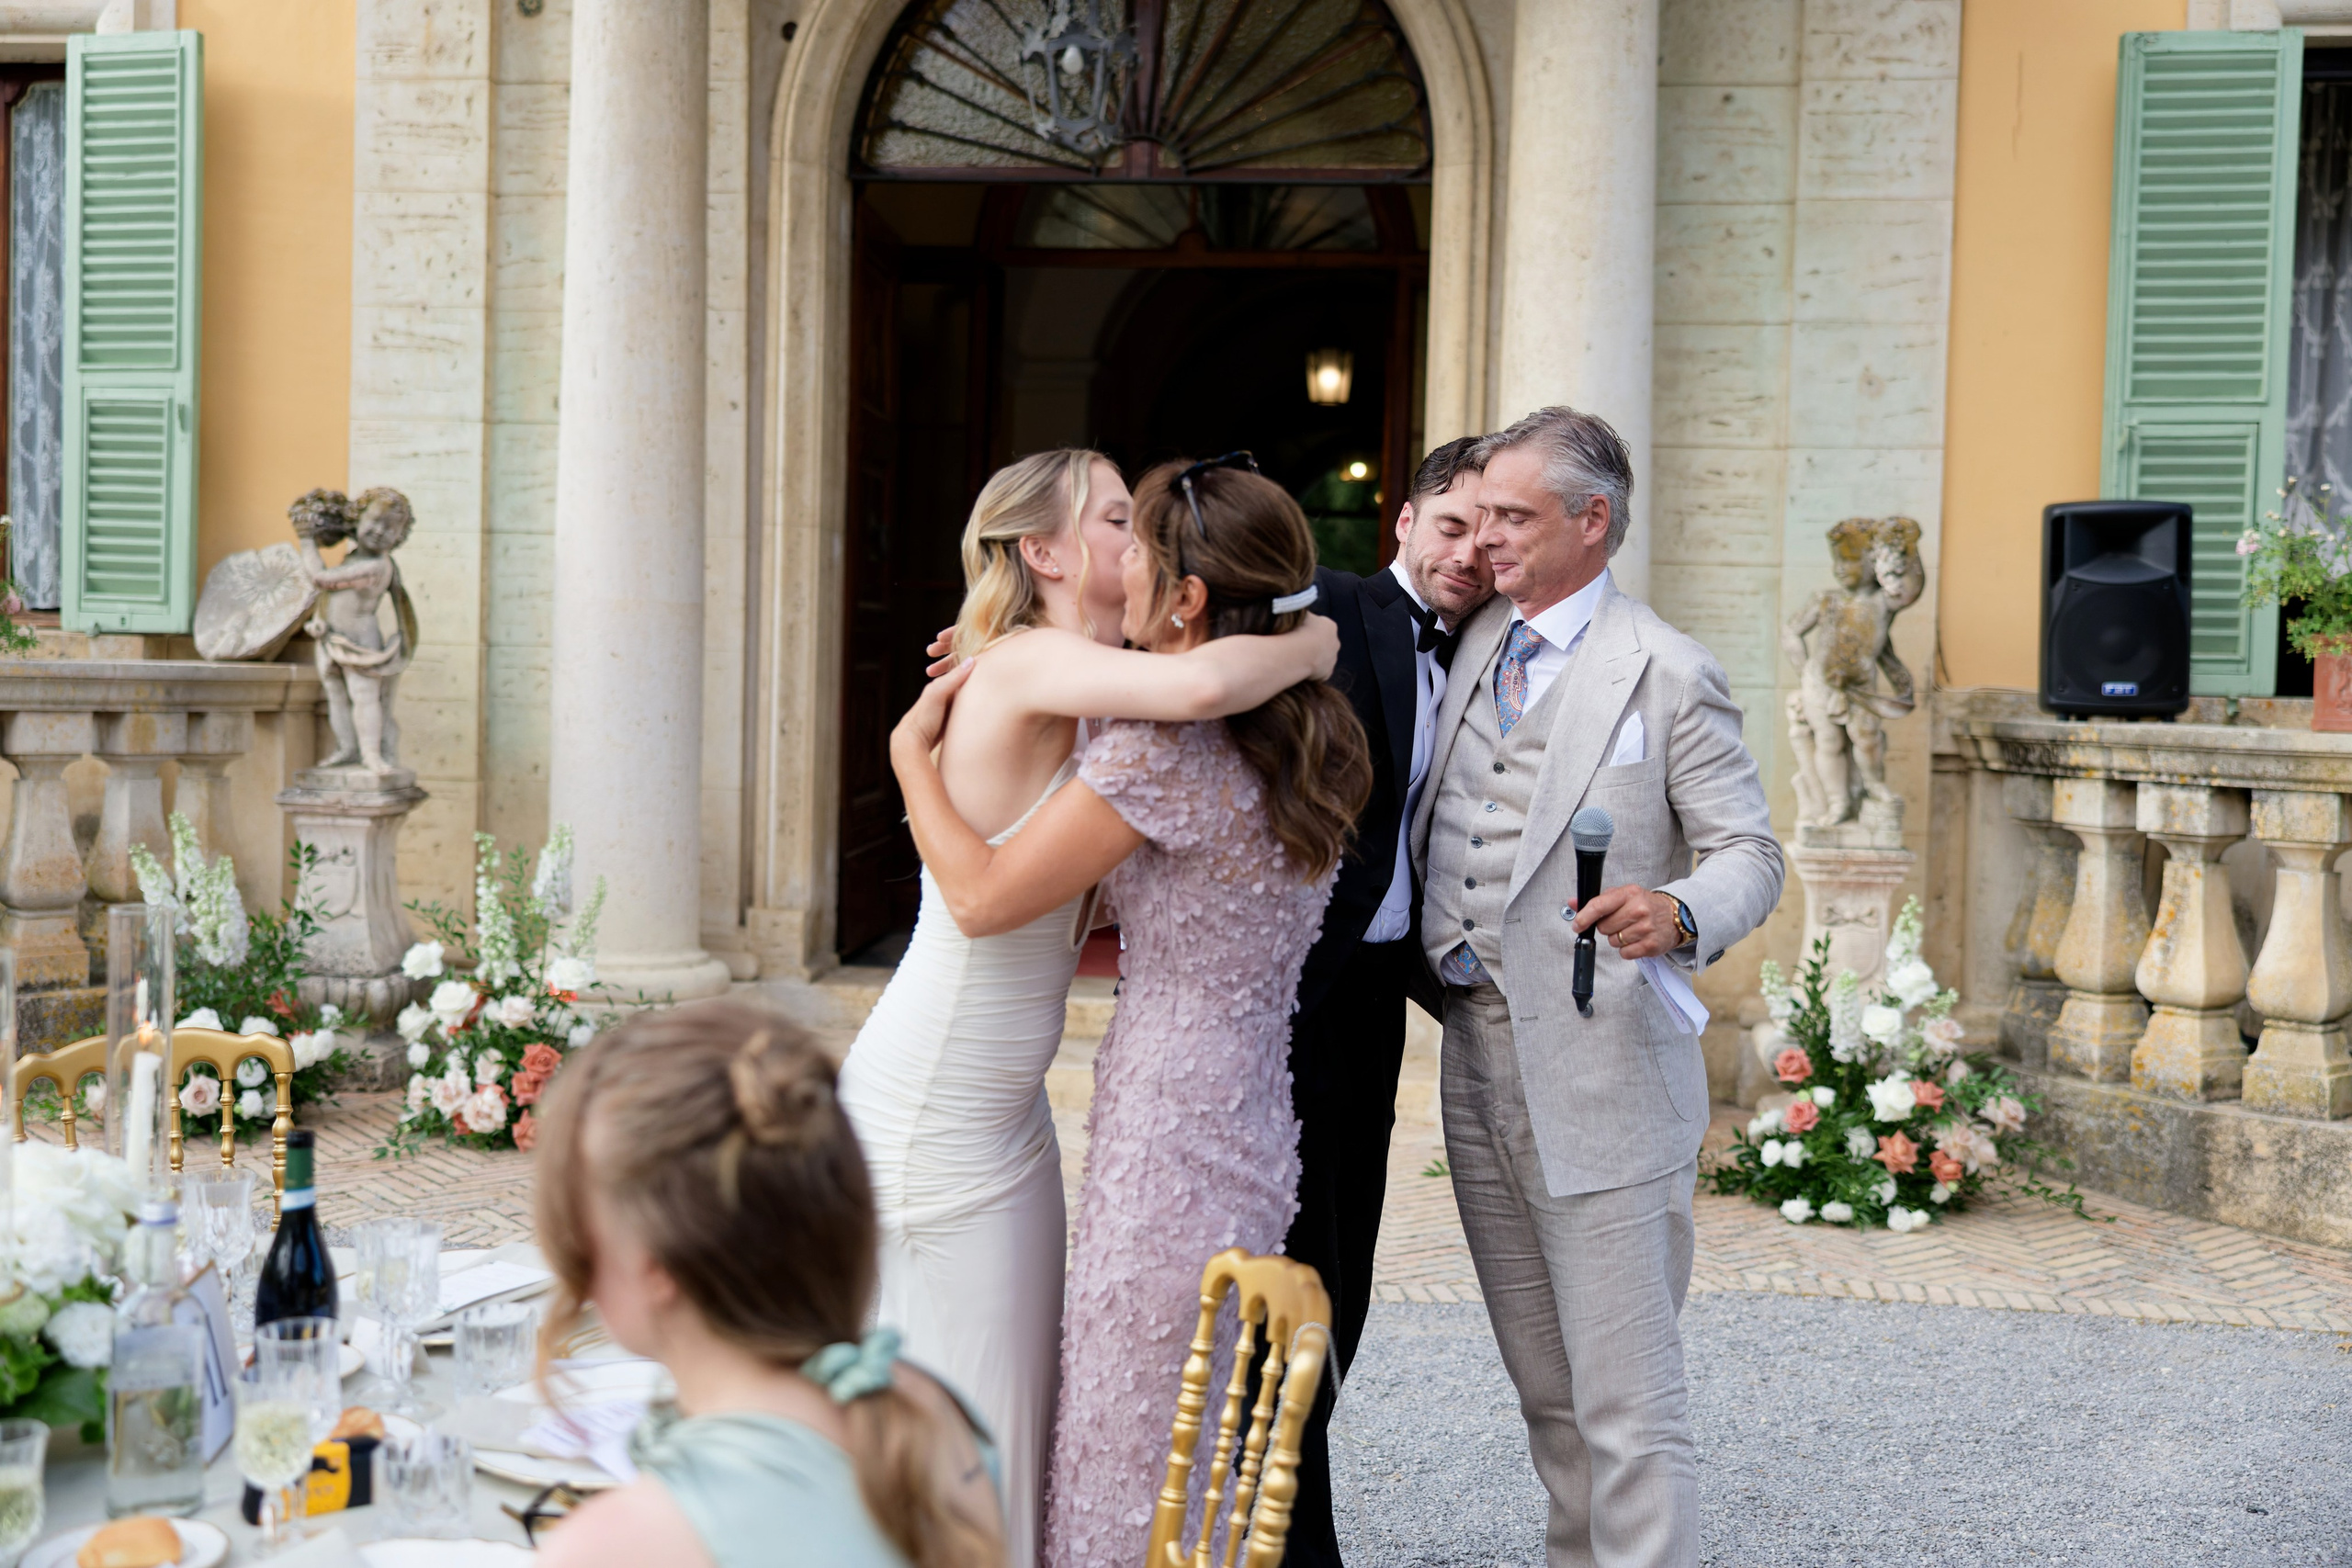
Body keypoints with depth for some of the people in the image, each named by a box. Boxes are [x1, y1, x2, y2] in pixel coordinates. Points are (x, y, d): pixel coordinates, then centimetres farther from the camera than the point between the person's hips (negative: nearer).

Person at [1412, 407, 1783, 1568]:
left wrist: (1678, 913, -27)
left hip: (1601, 1076, -7)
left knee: (1627, 1404, -5)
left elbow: (1749, 853, -8)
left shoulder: (1669, 676, -6)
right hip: (1474, 1055, 7)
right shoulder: (1478, 644, 13)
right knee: (1547, 1392, 18)